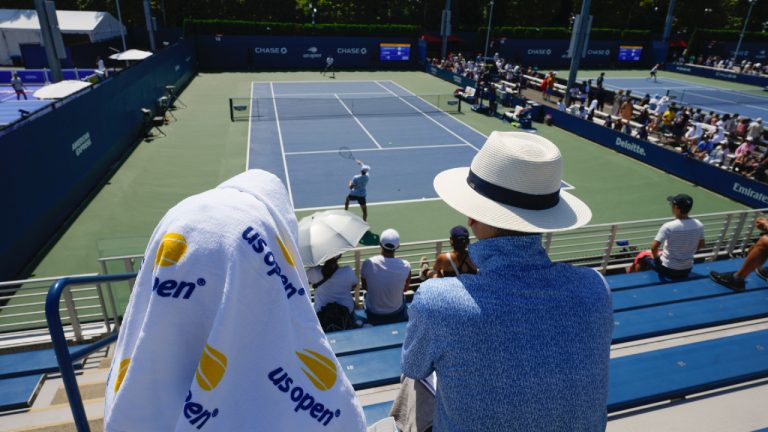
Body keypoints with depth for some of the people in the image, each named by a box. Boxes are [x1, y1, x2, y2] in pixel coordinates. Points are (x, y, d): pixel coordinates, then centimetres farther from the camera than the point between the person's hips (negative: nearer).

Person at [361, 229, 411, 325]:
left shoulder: (368, 264, -26)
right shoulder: (405, 266, -25)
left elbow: (364, 287, -6)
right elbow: (405, 289, -4)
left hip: (373, 315, 0)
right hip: (397, 314, 1)